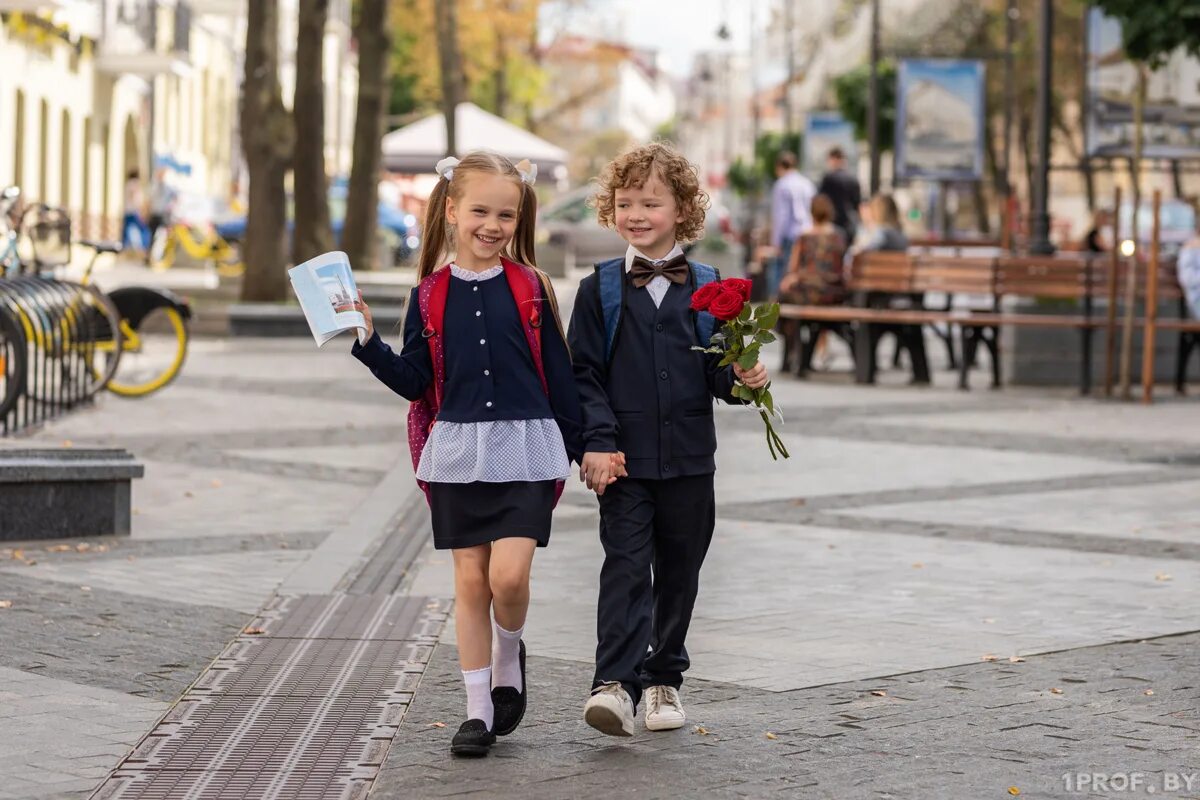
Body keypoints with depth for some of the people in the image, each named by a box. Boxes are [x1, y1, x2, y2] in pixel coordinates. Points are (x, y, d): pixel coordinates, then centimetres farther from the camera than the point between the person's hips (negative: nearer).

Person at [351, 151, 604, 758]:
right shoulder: (431, 294, 4)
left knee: (509, 575, -13)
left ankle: (508, 655, 19)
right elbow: (416, 381, 5)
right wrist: (368, 343, -7)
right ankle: (478, 711, 13)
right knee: (470, 581, 5)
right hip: (458, 450, 2)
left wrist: (575, 448, 6)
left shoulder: (530, 287, 1)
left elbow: (558, 373, 5)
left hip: (524, 448, -2)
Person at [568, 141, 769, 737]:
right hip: (624, 461, -2)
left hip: (689, 459, 2)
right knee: (626, 566, -10)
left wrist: (743, 377, -13)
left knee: (679, 572, 10)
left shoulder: (706, 289, 5)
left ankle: (664, 678, 24)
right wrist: (597, 441, -11)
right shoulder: (600, 291, 1)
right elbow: (584, 374, -1)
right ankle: (616, 684, -16)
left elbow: (718, 371, 9)